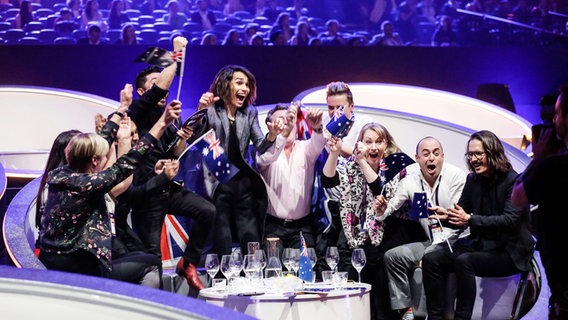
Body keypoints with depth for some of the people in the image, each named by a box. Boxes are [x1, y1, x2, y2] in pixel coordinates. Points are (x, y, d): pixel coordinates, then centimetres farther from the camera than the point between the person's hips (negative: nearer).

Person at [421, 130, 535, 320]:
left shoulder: (513, 181, -12)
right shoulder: (473, 179, 8)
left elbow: (510, 220, -22)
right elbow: (461, 216, 10)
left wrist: (470, 219, -29)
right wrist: (444, 216, -14)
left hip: (509, 251, -7)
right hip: (479, 244, 7)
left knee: (464, 261, -34)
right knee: (431, 259, -14)